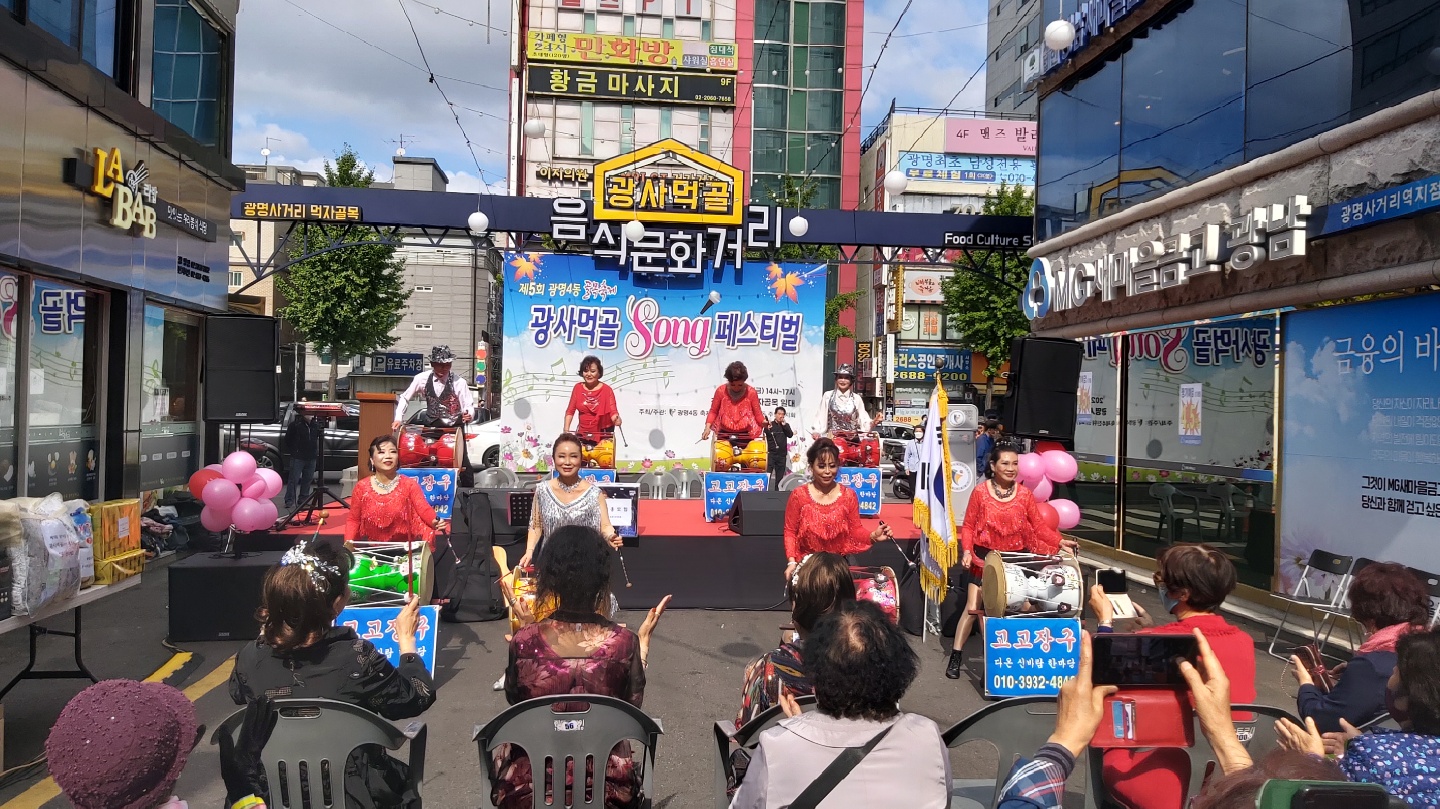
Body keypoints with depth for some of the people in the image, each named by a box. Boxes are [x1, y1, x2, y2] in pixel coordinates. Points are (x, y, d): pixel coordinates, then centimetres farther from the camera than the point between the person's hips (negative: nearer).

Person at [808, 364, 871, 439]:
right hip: (832, 436, 0)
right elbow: (821, 417, 4)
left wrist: (872, 423, -15)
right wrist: (816, 432, -8)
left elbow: (863, 419, 4)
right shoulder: (828, 396, 3)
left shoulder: (856, 398, 5)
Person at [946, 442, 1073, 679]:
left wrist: (1060, 541, -14)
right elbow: (968, 526, -3)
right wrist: (967, 551, -16)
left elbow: (1039, 526, 0)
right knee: (972, 607, -2)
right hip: (984, 558, -2)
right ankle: (955, 656, 8)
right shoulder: (980, 492, -6)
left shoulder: (1024, 494, -1)